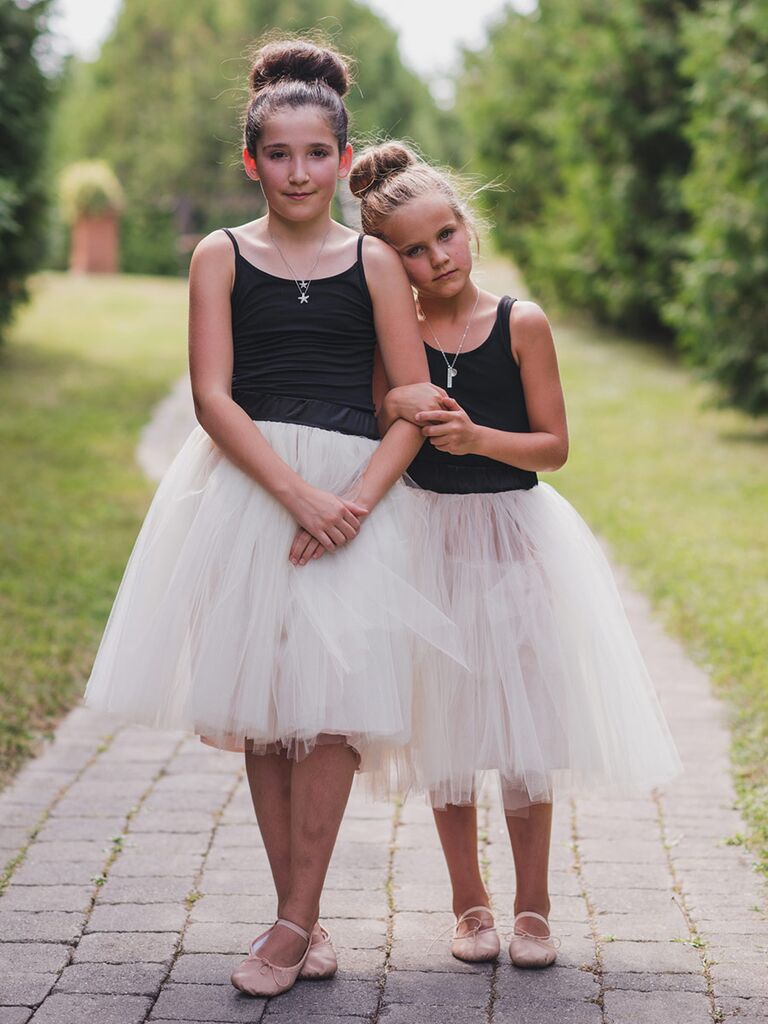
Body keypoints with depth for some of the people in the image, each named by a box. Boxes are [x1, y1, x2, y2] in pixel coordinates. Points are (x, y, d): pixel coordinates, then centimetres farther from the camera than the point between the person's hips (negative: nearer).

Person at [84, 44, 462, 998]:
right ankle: (302, 918, 11)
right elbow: (213, 397, -3)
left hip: (354, 494, 0)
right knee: (259, 703, 1)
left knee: (328, 700, -9)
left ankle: (295, 921, -1)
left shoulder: (374, 262, 7)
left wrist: (356, 501, -14)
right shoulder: (221, 256, 6)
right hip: (245, 487, 1)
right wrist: (297, 494, -15)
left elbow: (413, 404, 2)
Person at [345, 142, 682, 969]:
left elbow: (554, 446, -4)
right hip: (431, 541, 1)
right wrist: (394, 412, -19)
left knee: (526, 723, 1)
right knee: (448, 728, 7)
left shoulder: (520, 325, -3)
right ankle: (469, 906, 21)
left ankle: (532, 908, 15)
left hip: (517, 538, -1)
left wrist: (477, 438, -20)